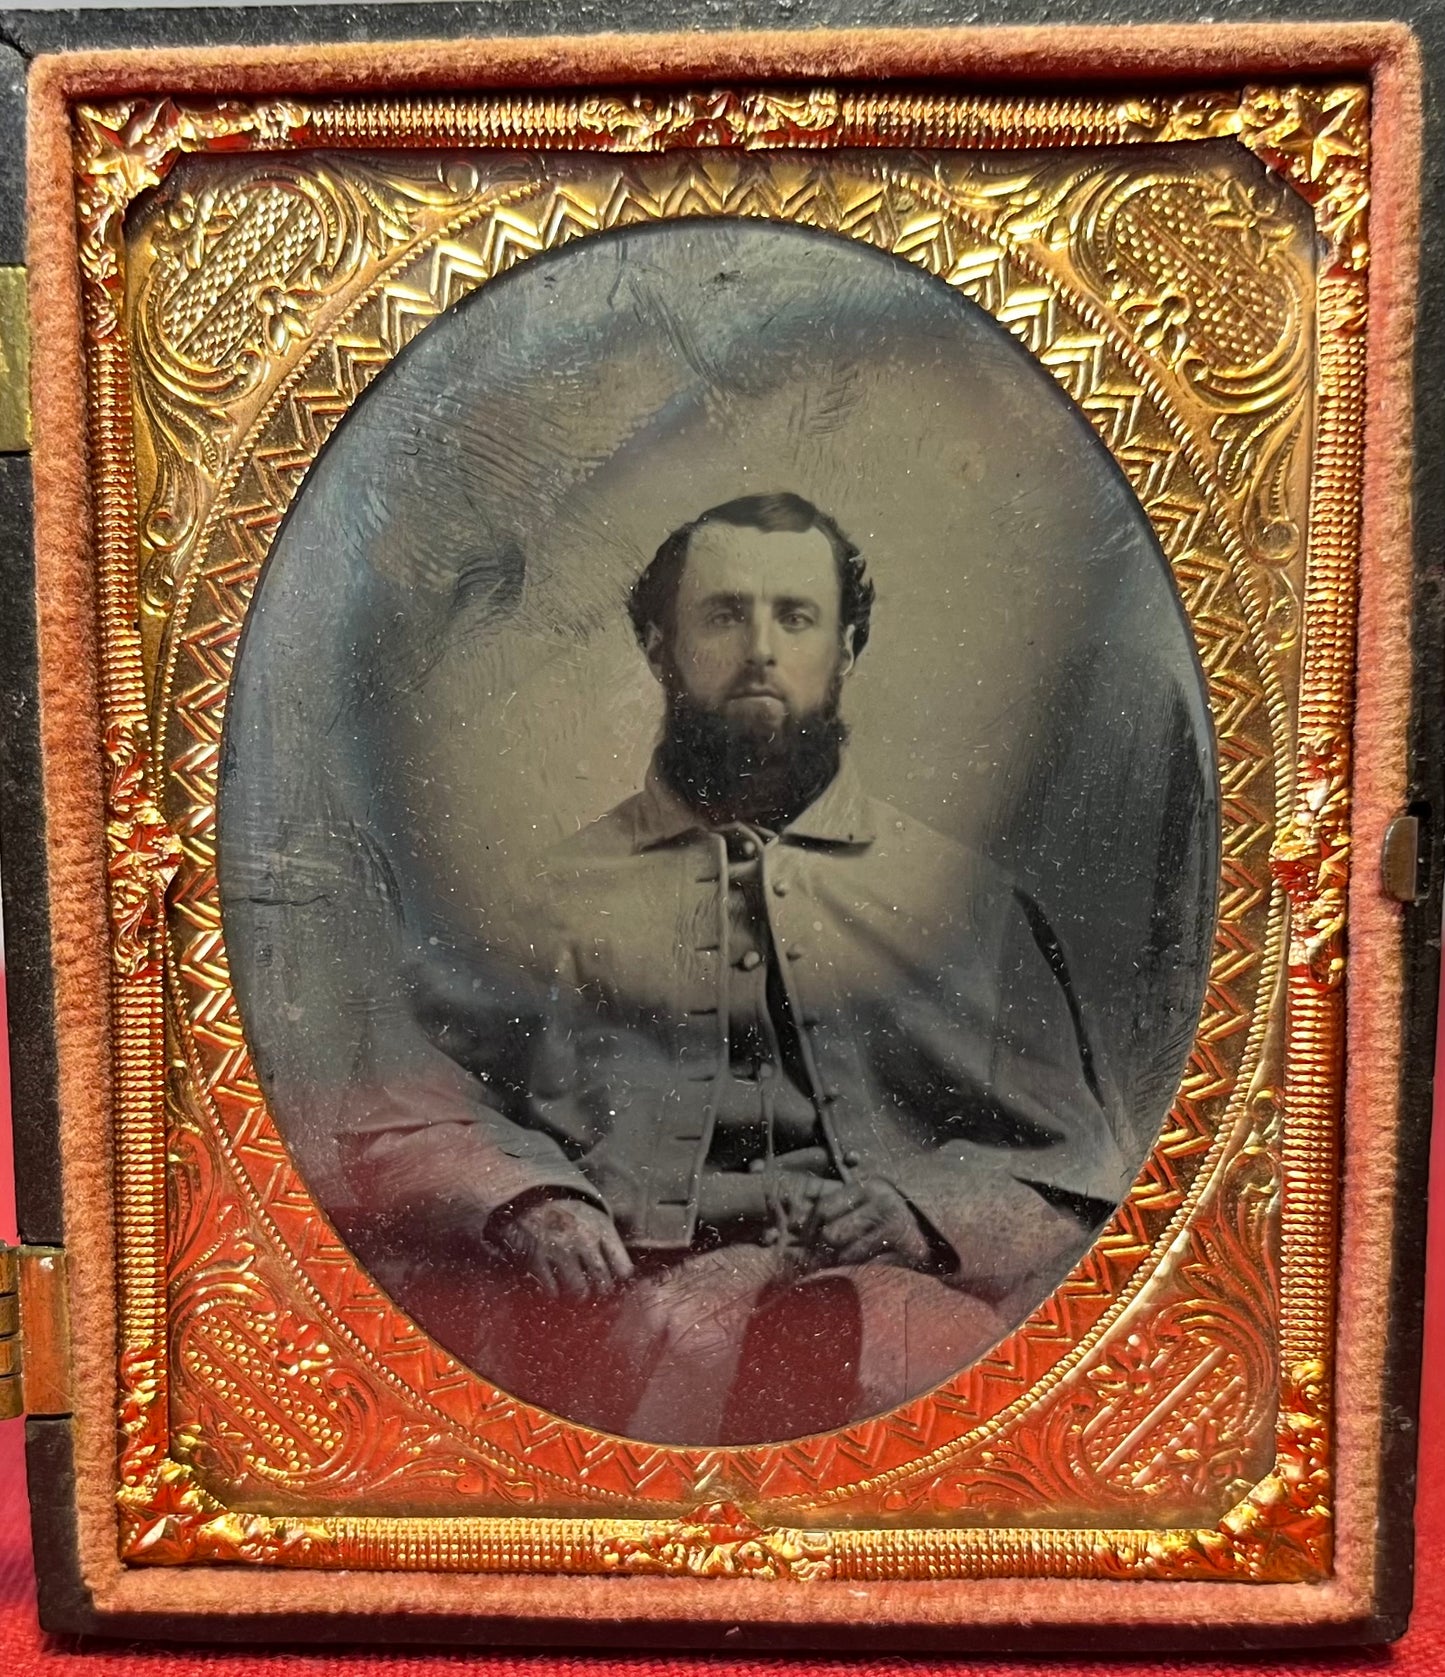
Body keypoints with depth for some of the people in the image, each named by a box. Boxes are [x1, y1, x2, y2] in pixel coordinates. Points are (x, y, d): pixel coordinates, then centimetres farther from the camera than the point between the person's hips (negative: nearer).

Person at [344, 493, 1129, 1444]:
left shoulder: (970, 900, 16)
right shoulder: (547, 886, 15)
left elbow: (1079, 1176, 15)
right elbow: (415, 1127, 14)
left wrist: (921, 1211, -5)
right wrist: (527, 1202, -7)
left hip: (870, 1298, 1)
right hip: (607, 1295, 0)